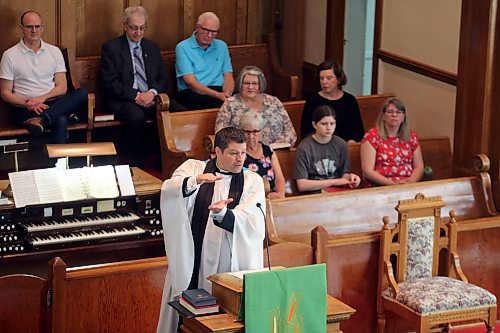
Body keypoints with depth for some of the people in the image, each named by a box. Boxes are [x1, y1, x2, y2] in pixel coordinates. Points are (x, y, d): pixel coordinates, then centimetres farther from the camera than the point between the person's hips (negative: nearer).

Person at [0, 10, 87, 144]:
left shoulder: (54, 51, 13)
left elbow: (62, 87, 7)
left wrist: (42, 98, -12)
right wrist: (28, 103, -16)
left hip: (52, 103, 5)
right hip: (25, 108, -5)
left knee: (82, 93, -30)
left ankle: (41, 119, -43)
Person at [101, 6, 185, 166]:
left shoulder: (152, 47, 20)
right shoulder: (111, 48, 4)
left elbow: (163, 78, 15)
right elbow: (110, 83, -5)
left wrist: (152, 93, -8)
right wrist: (136, 96, -16)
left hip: (151, 97, 4)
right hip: (124, 100, -4)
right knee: (136, 116, -40)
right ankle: (135, 166, -25)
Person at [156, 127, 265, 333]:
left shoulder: (252, 181, 6)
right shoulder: (194, 167, 6)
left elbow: (251, 221, -10)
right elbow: (168, 190, -13)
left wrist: (221, 213, -29)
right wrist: (195, 181, -32)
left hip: (231, 265, 0)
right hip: (192, 261, 0)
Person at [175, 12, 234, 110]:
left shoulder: (222, 46, 19)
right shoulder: (182, 48, 2)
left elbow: (228, 77, 12)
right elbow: (190, 82, -8)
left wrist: (226, 94, -13)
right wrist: (218, 95, -22)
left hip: (219, 91, 5)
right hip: (192, 93, -4)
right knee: (219, 103, -38)